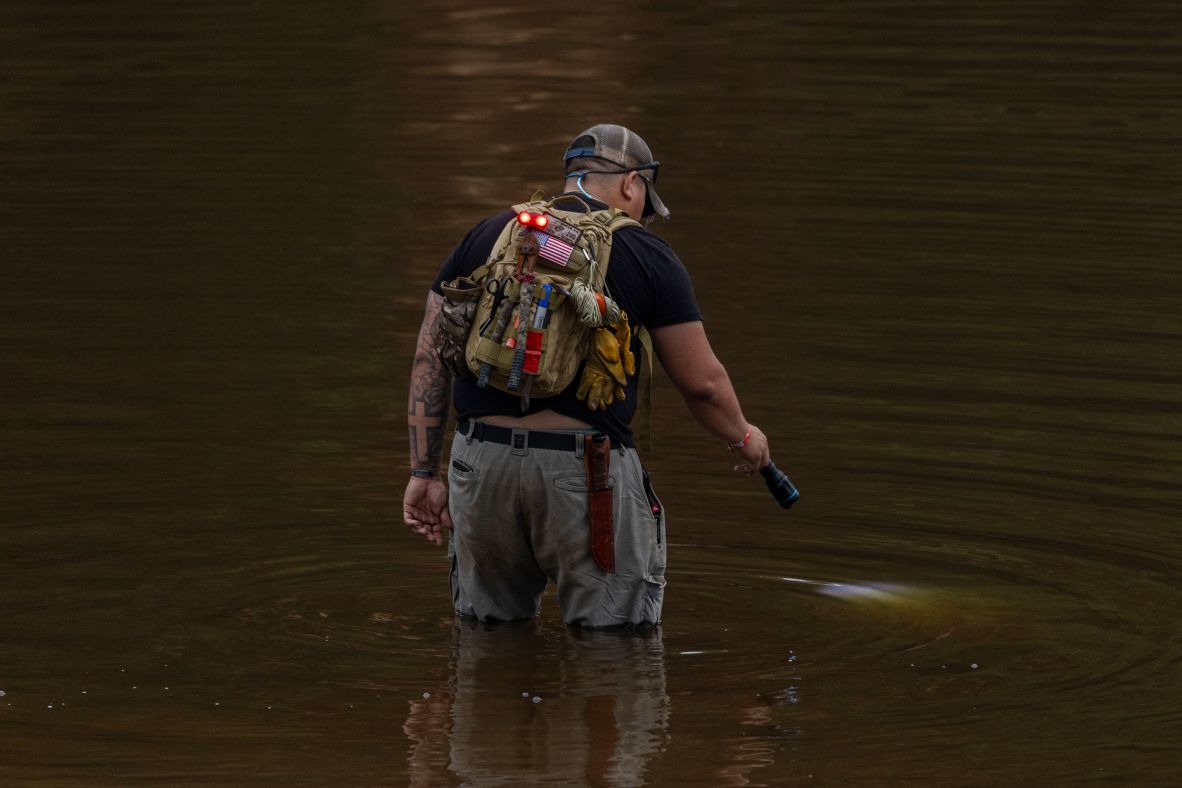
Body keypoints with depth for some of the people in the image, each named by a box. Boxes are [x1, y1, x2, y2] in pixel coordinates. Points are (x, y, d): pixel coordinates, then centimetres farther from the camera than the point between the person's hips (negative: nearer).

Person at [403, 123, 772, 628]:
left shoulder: (486, 237, 13)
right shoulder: (646, 256, 3)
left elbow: (429, 359, 10)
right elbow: (702, 382, 6)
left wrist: (424, 472, 12)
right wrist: (743, 439, 26)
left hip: (481, 466, 3)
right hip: (585, 471, -3)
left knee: (487, 626, 17)